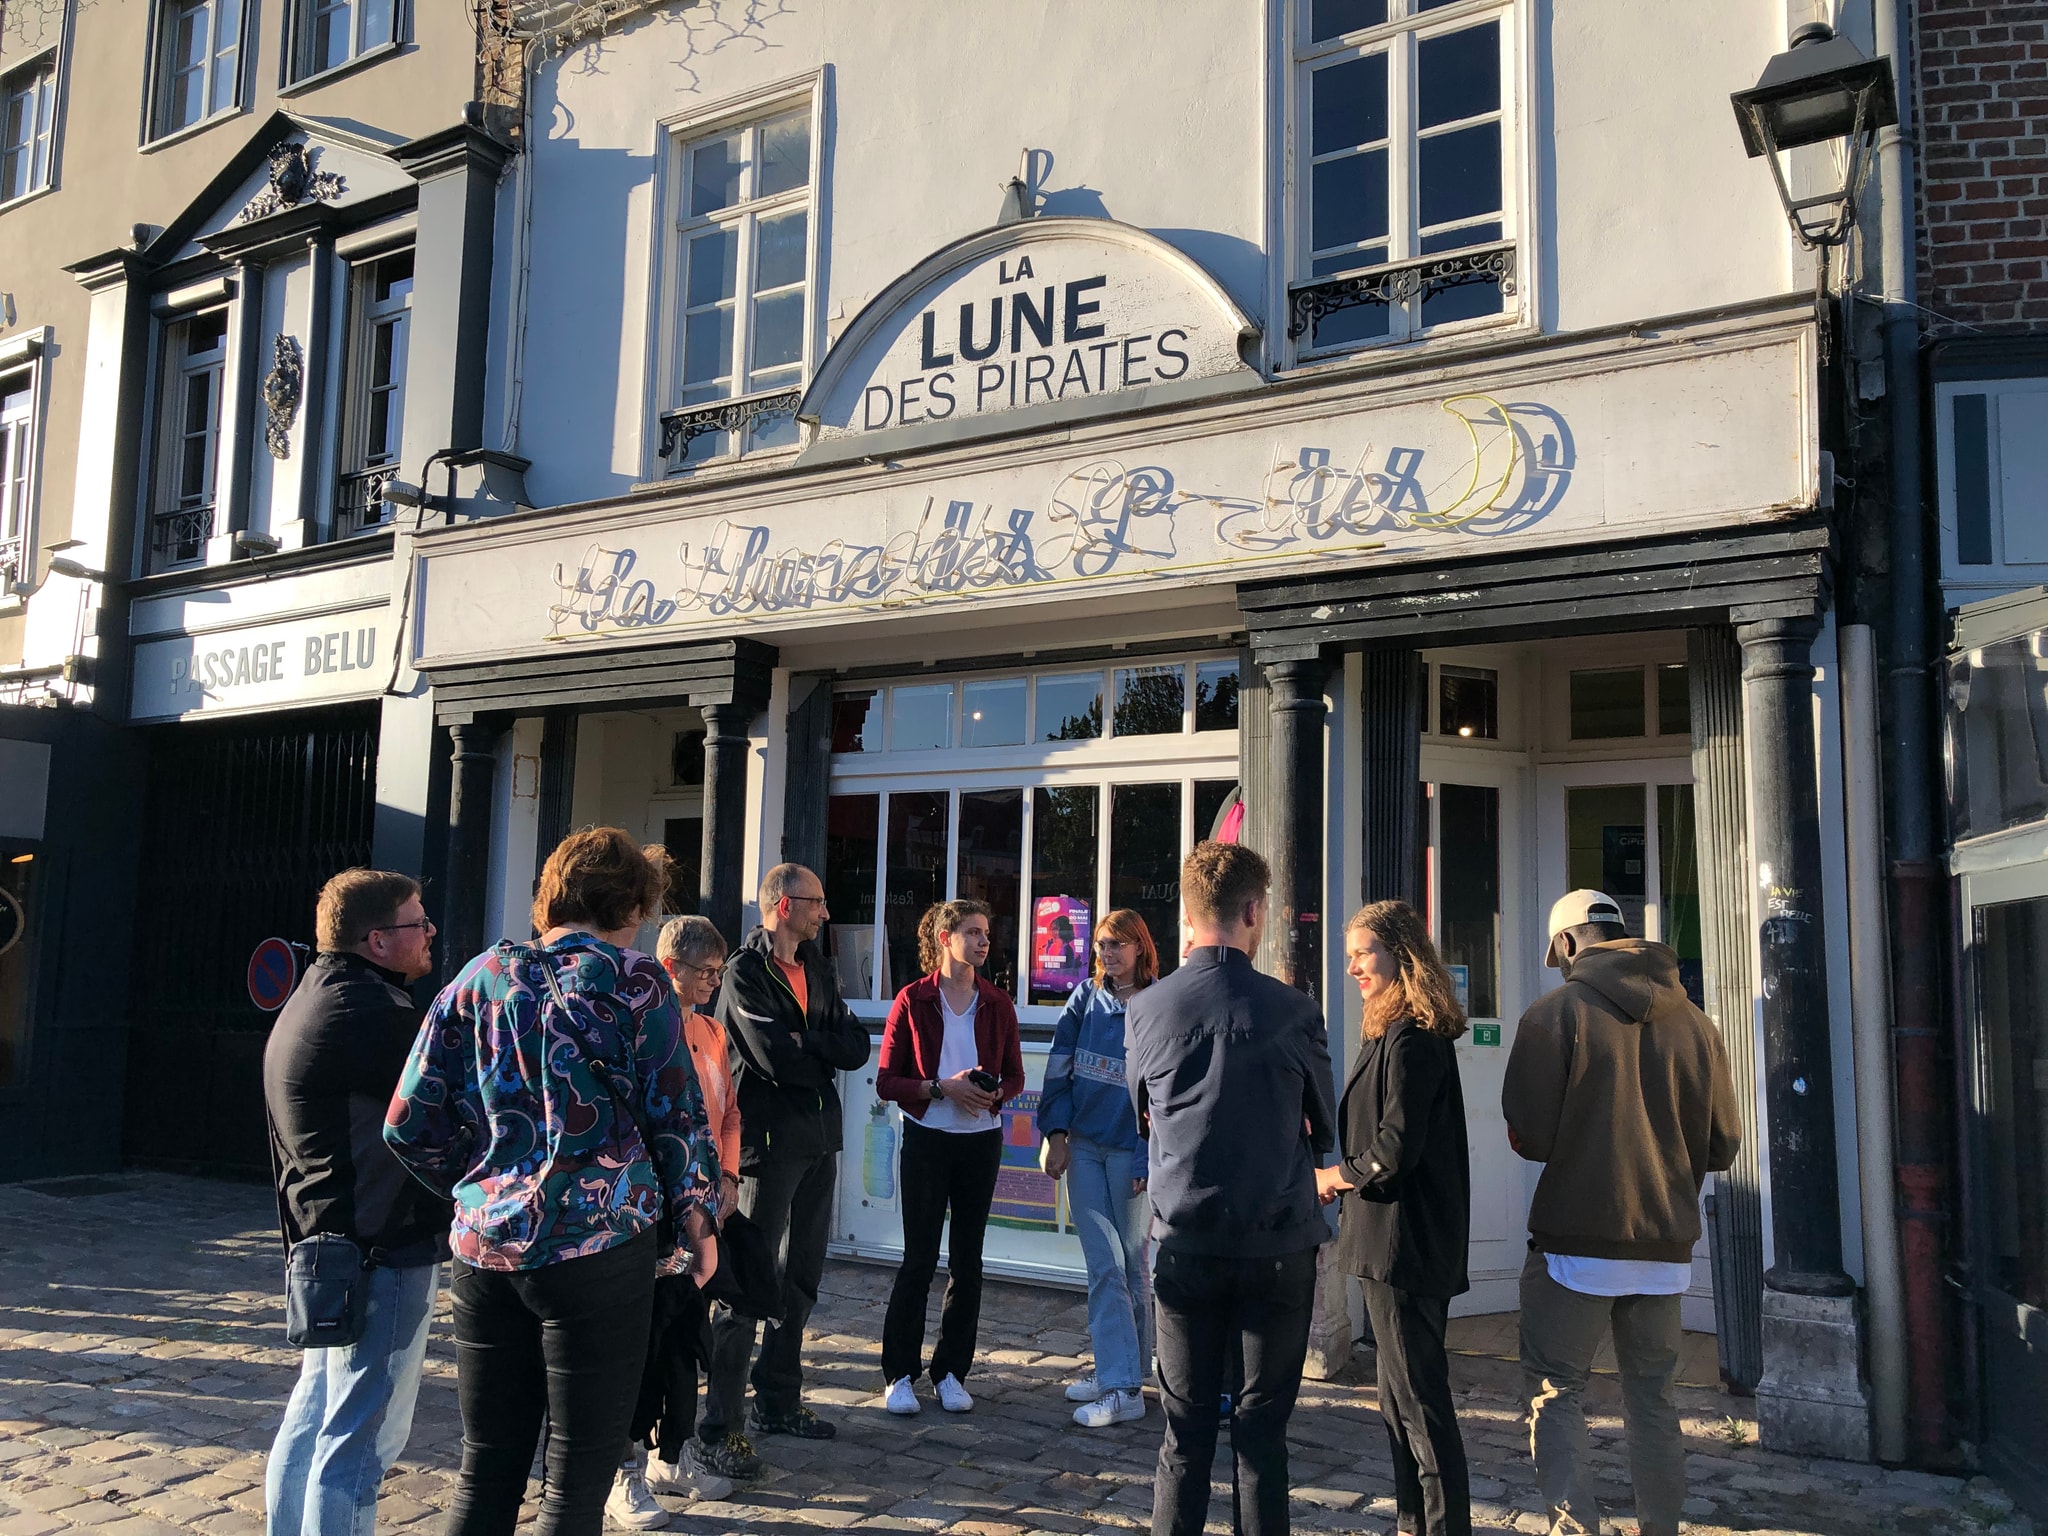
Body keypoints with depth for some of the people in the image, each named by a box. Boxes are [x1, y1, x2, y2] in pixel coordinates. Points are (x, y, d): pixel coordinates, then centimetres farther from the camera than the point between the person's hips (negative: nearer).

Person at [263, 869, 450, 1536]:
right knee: (361, 1435, -4)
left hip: (325, 1241, 11)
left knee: (313, 1418, 20)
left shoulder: (315, 999, 13)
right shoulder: (371, 1011, -20)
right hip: (384, 1249, -11)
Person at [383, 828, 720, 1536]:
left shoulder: (480, 977, 6)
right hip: (598, 1246, -4)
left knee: (485, 1474, 16)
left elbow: (410, 1126, 6)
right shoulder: (634, 981, -5)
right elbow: (677, 1116, -2)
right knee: (578, 1478, 6)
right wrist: (698, 1218, 12)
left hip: (485, 1246, 5)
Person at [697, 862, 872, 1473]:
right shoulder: (745, 971, -11)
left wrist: (805, 1044, -13)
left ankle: (779, 1401, 28)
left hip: (819, 1139, 8)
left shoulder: (817, 969, 13)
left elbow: (857, 1047, 4)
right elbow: (775, 1058, -20)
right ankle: (719, 1427, 2)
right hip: (767, 1141, -8)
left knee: (801, 1278, 15)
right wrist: (828, 1056, -3)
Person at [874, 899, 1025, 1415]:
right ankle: (900, 1373, 11)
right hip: (927, 1140, -3)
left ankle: (951, 1372, 19)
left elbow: (1015, 1077, 10)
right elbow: (885, 1082, -6)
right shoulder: (913, 1000, -4)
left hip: (981, 1141, 3)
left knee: (967, 1260, 8)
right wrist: (942, 1087, -18)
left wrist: (994, 1092, -12)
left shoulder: (997, 1004, 5)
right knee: (919, 1258, -1)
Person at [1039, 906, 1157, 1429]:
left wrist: (1148, 1159, -11)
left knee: (1133, 1263, 6)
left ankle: (1124, 1382, 12)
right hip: (1083, 1147, 3)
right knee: (1104, 1265, 4)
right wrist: (1057, 1133, -1)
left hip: (1131, 1151, -3)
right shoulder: (1086, 999, 6)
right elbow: (1059, 1069, 7)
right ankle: (1117, 1375, 11)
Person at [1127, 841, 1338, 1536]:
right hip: (1280, 1244, -1)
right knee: (1263, 1425, 10)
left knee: (1185, 1426, 12)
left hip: (1184, 1243, 2)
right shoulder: (1293, 1010, -11)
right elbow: (1324, 1131, 3)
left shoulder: (1145, 1009, -6)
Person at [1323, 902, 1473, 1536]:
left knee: (1418, 1394, -3)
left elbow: (1395, 1149, -21)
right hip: (1402, 1241, 11)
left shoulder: (1409, 1038, -18)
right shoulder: (1397, 1031, 15)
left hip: (1404, 1240, -11)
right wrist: (1350, 1171, 9)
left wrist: (1337, 1176, -7)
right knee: (1401, 1393, 18)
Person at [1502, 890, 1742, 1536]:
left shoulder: (1555, 1011, -9)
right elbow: (1722, 1144, 6)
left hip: (1576, 1243, -4)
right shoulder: (1693, 1022, 3)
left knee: (1555, 1393, 5)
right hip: (1666, 1246, 5)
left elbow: (1528, 1134, -12)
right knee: (1651, 1397, 18)